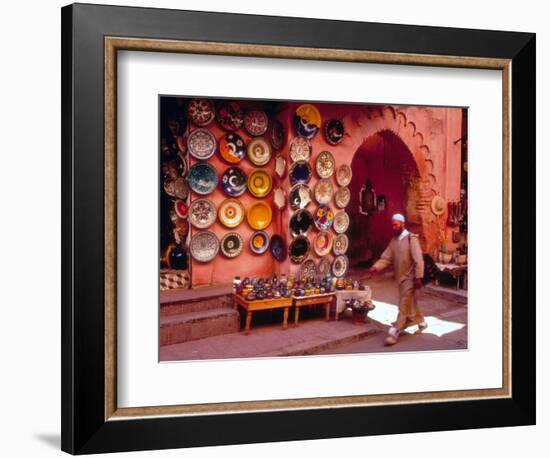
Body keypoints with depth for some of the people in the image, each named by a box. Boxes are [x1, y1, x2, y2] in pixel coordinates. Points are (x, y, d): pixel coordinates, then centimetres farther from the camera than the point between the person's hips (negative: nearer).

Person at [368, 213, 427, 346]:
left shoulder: (411, 238, -14)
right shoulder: (394, 241, 8)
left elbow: (418, 259, -17)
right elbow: (386, 258, 1)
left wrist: (418, 277, -21)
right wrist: (376, 267, -16)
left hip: (409, 278, -8)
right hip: (400, 278, 8)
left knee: (403, 306, -6)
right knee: (410, 303, 20)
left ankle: (394, 333, -7)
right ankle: (421, 322, 40)